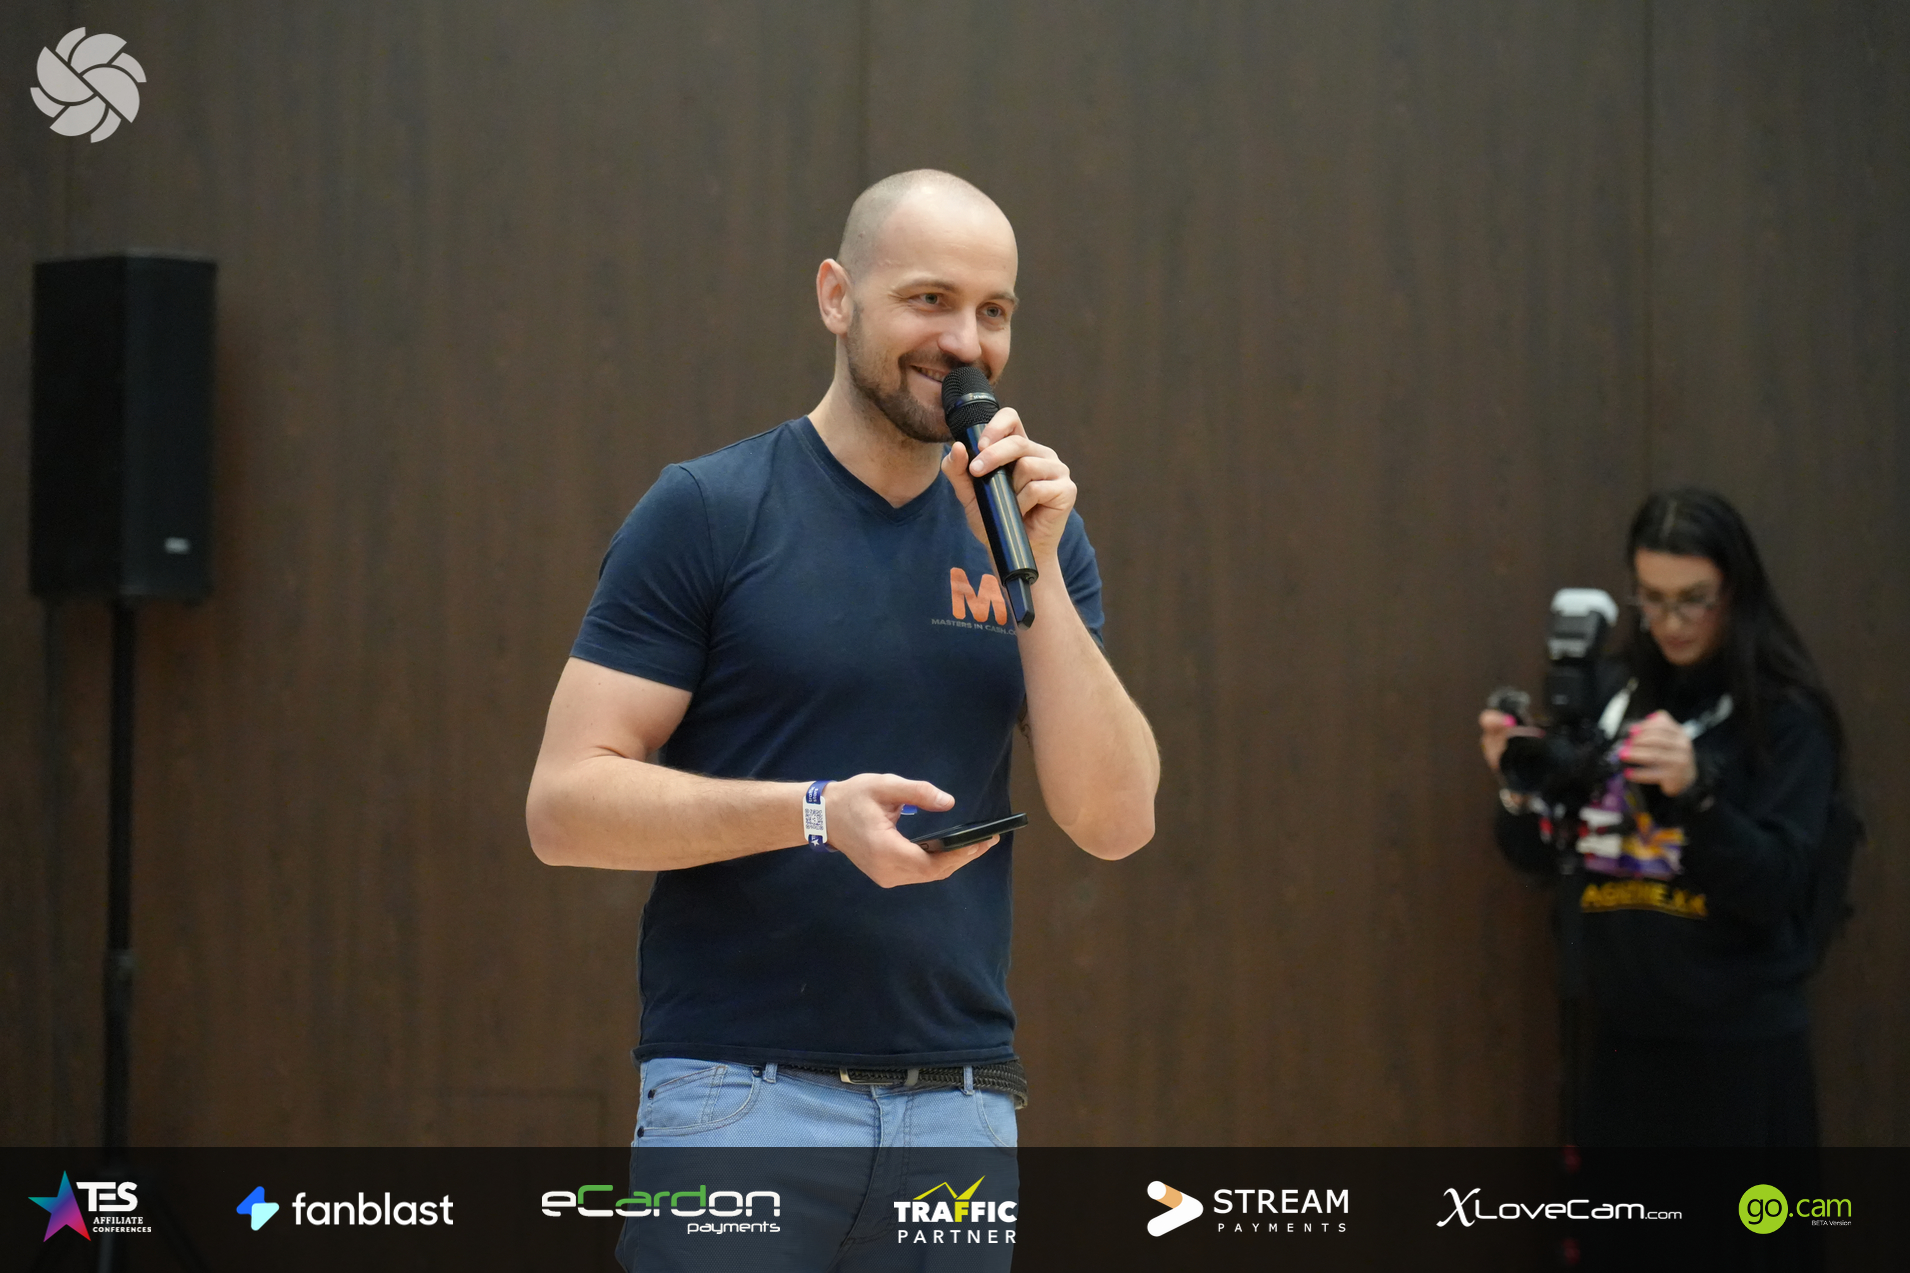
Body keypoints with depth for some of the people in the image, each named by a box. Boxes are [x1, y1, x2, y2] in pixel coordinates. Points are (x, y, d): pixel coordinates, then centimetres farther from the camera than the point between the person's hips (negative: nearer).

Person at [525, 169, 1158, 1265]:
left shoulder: (1032, 535, 12)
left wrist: (1035, 566, -6)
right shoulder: (710, 514, -1)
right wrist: (817, 812, -20)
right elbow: (567, 804, -7)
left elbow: (1116, 820, 2)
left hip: (961, 1103, 4)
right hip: (743, 1092, -4)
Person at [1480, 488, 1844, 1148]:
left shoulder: (1784, 714, -6)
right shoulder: (1608, 694, 7)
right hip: (1625, 1038, 4)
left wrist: (1697, 791, -29)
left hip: (1739, 1049, -4)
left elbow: (1776, 889, -14)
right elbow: (1537, 853, 11)